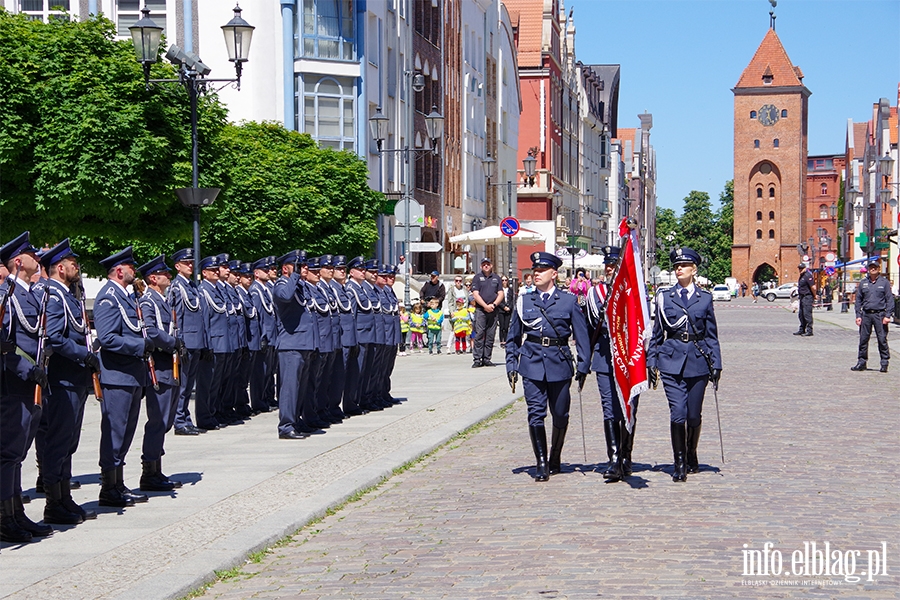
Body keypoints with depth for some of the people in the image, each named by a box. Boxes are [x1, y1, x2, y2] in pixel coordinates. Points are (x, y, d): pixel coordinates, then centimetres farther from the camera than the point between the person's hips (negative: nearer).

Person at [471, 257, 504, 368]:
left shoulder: (496, 278, 15)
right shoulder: (477, 278, 7)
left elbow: (501, 294, 9)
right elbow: (475, 294, -2)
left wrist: (493, 305, -8)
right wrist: (485, 306, -11)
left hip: (493, 310, 3)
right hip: (480, 310, -3)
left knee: (490, 336, 3)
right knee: (479, 335, -9)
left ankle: (486, 359, 8)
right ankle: (477, 359, -9)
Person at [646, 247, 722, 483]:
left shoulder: (705, 298, 7)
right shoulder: (664, 297, 6)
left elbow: (711, 335, 9)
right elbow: (657, 333, 10)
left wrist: (716, 364, 3)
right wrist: (651, 362, 5)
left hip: (698, 361, 1)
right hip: (671, 361, -1)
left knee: (694, 415, 7)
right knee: (678, 414, -11)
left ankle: (691, 455, 30)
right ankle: (680, 464, 0)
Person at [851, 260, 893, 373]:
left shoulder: (884, 282, 4)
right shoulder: (863, 283, 12)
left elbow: (890, 300, 2)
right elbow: (858, 300, 14)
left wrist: (887, 316, -7)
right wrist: (858, 315, 4)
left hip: (880, 314, -3)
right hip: (866, 315, 3)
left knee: (882, 339, -3)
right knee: (863, 339, 4)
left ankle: (884, 363, 3)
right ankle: (861, 362, 11)